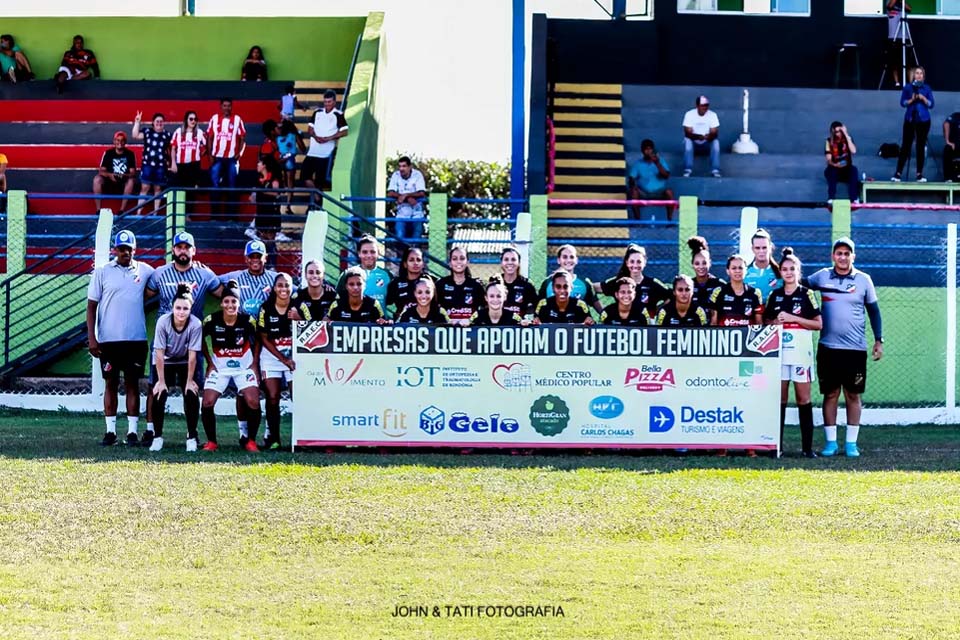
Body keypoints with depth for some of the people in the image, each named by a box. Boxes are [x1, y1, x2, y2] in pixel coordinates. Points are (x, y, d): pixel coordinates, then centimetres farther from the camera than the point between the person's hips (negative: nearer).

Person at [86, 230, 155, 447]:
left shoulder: (145, 271, 6)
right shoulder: (102, 272, 3)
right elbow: (92, 306, 2)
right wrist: (91, 338, -4)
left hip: (136, 338, 1)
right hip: (108, 339, -1)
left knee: (132, 383, 4)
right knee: (111, 383, 5)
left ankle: (132, 431, 6)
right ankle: (110, 431, 8)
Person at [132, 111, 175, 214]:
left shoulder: (168, 135, 5)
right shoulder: (147, 132, 3)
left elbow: (172, 150, 11)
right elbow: (135, 136, -8)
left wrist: (173, 164, 8)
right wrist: (137, 123, -13)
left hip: (161, 166, 1)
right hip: (147, 164, -1)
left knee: (158, 189, 7)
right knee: (144, 188, -4)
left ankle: (155, 213, 13)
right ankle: (138, 212, -4)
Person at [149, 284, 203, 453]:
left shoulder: (195, 324, -28)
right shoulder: (163, 322, -28)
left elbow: (192, 356, -22)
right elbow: (159, 354, -23)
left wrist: (189, 381, -18)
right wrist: (161, 381, -21)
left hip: (185, 364, 0)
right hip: (165, 363, 0)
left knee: (191, 395, -15)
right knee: (158, 395, -14)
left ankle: (192, 437, -1)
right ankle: (157, 437, 2)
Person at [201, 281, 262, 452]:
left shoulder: (248, 321, -14)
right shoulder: (211, 321, -15)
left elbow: (257, 341, 4)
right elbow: (202, 340, 4)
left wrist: (255, 364, -1)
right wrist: (210, 363, 1)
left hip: (244, 367, -1)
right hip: (219, 367, 1)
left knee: (253, 403, -14)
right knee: (207, 403, -11)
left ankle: (251, 441, 2)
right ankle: (211, 441, 5)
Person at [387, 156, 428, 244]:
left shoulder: (417, 175, -6)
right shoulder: (396, 176, -1)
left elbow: (422, 193, -14)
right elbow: (390, 194, -9)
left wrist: (405, 195, -23)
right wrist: (408, 198, -20)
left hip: (416, 214, -1)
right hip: (402, 214, 1)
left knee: (416, 240, -5)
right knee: (400, 238, -11)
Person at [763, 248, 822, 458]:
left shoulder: (806, 294, 2)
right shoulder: (775, 295, 11)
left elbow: (819, 324, -1)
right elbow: (766, 322, 17)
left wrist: (793, 318, -10)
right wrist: (776, 322, -5)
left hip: (801, 352, -3)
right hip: (778, 351, 3)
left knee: (803, 398, -3)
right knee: (780, 398, 2)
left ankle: (807, 446, -3)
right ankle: (777, 444, 5)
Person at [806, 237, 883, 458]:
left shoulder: (863, 280, 3)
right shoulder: (822, 277, 5)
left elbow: (873, 310, 9)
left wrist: (879, 340, 5)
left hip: (855, 348, -1)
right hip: (828, 346, 1)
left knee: (853, 395, 2)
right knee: (830, 394, 3)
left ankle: (851, 443, 7)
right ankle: (830, 442, 8)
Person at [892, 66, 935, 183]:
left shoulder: (927, 88, 5)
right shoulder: (907, 87, 2)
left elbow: (931, 104, 2)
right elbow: (903, 103, -1)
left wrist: (923, 98, -15)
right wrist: (912, 99, -17)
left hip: (923, 120, 1)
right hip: (910, 119, -1)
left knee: (921, 146, 2)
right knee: (906, 146, -4)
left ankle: (919, 174, 7)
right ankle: (898, 173, -4)